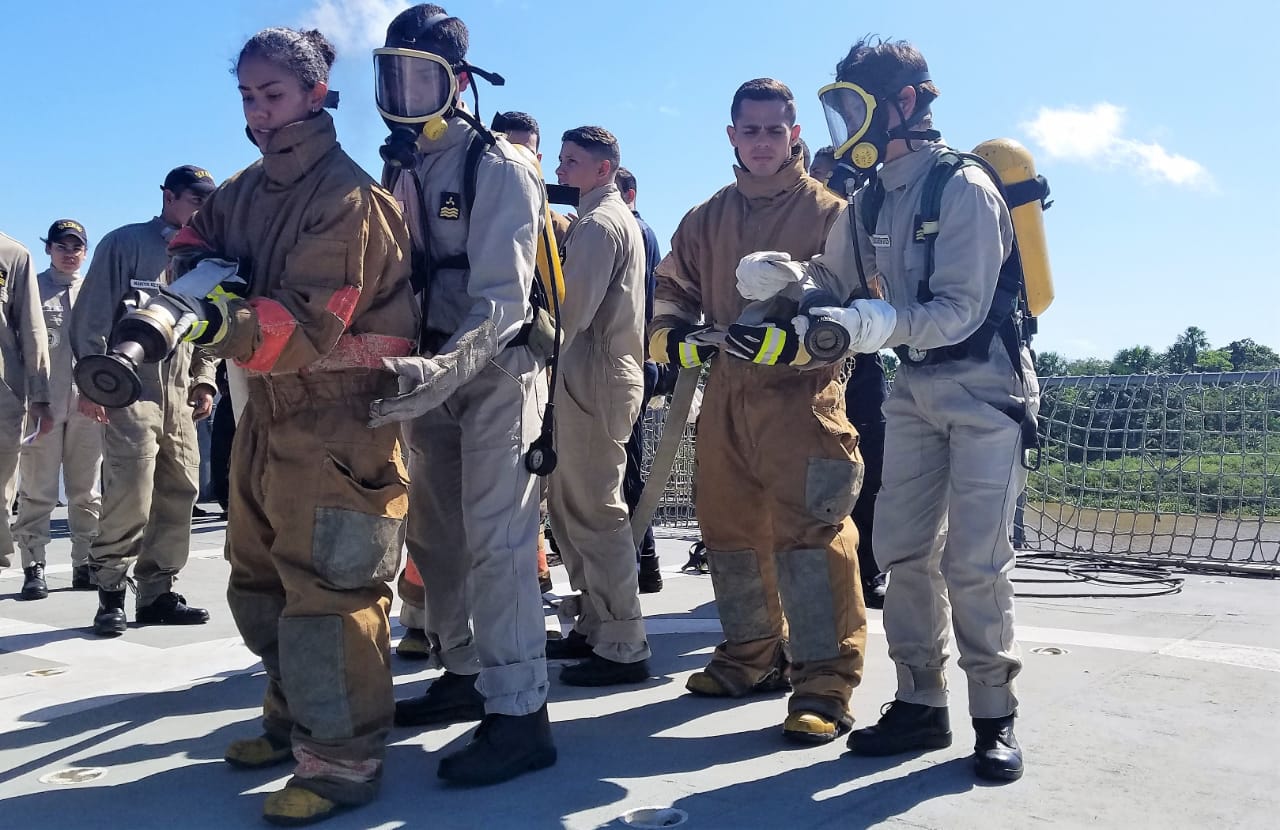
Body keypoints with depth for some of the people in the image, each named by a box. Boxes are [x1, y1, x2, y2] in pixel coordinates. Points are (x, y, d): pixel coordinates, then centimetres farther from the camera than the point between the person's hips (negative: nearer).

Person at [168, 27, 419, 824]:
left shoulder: (348, 196, -15)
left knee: (327, 586, -11)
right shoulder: (247, 189, 12)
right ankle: (296, 718, 34)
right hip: (269, 409, 9)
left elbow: (312, 326, -24)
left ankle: (344, 757, 0)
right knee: (260, 579, 18)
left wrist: (225, 326, -37)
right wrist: (199, 264, -12)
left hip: (338, 415, -9)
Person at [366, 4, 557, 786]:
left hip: (497, 372, -8)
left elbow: (502, 299, -22)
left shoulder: (498, 167, -13)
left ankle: (519, 713, -7)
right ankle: (465, 674, 28)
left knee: (496, 539, -11)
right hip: (434, 374, 8)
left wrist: (445, 369, -36)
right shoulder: (404, 171, 11)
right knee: (436, 535, 13)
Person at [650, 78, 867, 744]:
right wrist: (675, 334, -6)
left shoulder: (829, 212, 0)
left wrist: (787, 340, -23)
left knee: (809, 529, -13)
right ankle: (752, 655, 30)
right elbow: (670, 288, 17)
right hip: (725, 391, 6)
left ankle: (824, 683, -6)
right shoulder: (706, 220, 17)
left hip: (802, 390, -6)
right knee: (729, 527, 12)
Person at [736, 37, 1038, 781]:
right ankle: (921, 704, 15)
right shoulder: (873, 199, 6)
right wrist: (784, 275, -13)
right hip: (916, 385, 7)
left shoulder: (963, 188, -16)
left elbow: (961, 312, -21)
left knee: (973, 561, -8)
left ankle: (995, 717, 7)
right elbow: (833, 279, 8)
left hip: (985, 386, -7)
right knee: (903, 550, 5)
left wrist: (883, 324, -37)